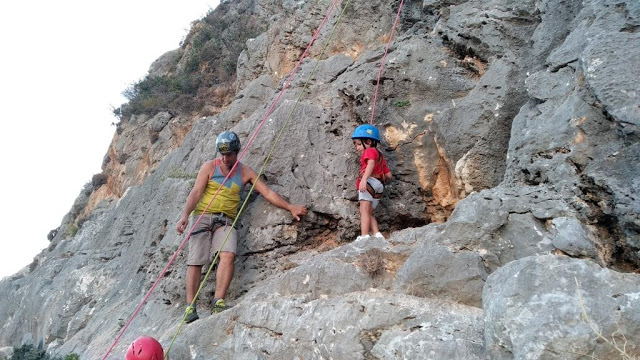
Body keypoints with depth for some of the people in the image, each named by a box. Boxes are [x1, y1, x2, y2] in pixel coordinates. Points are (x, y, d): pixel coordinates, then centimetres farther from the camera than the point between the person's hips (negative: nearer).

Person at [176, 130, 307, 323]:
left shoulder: (245, 172, 7)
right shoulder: (210, 166, 2)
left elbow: (268, 193, 5)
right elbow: (196, 192, -6)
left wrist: (291, 208, -2)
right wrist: (185, 215, -21)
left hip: (226, 220, 1)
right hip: (203, 217, -1)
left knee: (228, 255, -23)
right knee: (196, 260, -9)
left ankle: (219, 301, -22)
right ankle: (190, 307, -5)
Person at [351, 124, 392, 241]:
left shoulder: (370, 151, 7)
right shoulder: (380, 156, 33)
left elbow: (371, 163, -17)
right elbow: (388, 175, 27)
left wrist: (364, 179, -31)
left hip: (370, 181, -9)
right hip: (379, 186, 9)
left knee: (364, 210, -14)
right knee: (369, 213, 10)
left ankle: (364, 236, -24)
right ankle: (377, 234, -3)